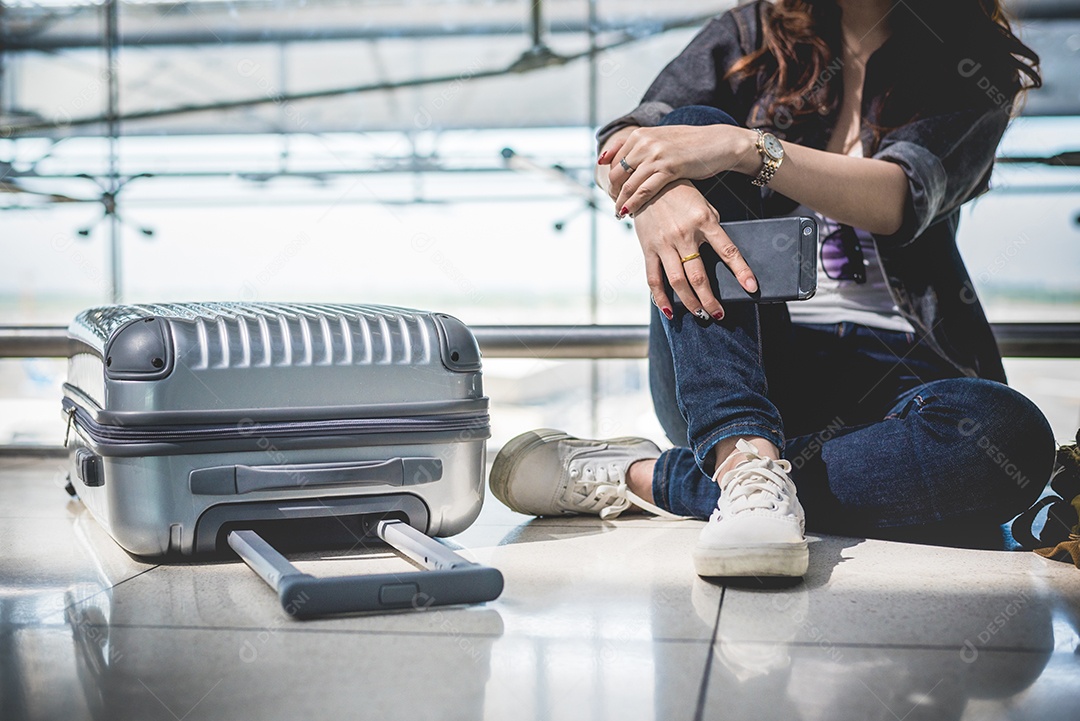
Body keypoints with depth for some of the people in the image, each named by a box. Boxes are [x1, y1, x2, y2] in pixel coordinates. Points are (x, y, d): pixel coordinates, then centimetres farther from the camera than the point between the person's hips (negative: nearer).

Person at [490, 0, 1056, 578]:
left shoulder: (974, 69, 8)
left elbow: (897, 201, -13)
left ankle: (643, 478, -26)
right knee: (696, 121, -18)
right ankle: (747, 464, -36)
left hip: (893, 371, 0)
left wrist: (744, 147, -26)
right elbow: (621, 149, -4)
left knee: (1013, 437, -33)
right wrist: (655, 195, -27)